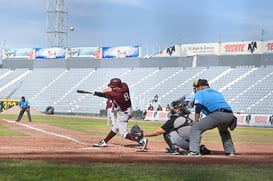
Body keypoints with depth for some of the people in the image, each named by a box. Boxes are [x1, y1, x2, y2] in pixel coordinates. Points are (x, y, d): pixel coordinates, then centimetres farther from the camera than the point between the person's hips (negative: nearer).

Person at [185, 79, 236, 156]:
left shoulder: (200, 93, 17)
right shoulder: (217, 93, 37)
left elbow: (198, 106, 0)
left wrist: (196, 120, 1)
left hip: (217, 114, -7)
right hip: (230, 115, 7)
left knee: (195, 128, 0)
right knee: (223, 130, 37)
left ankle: (194, 151, -13)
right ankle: (230, 151, 31)